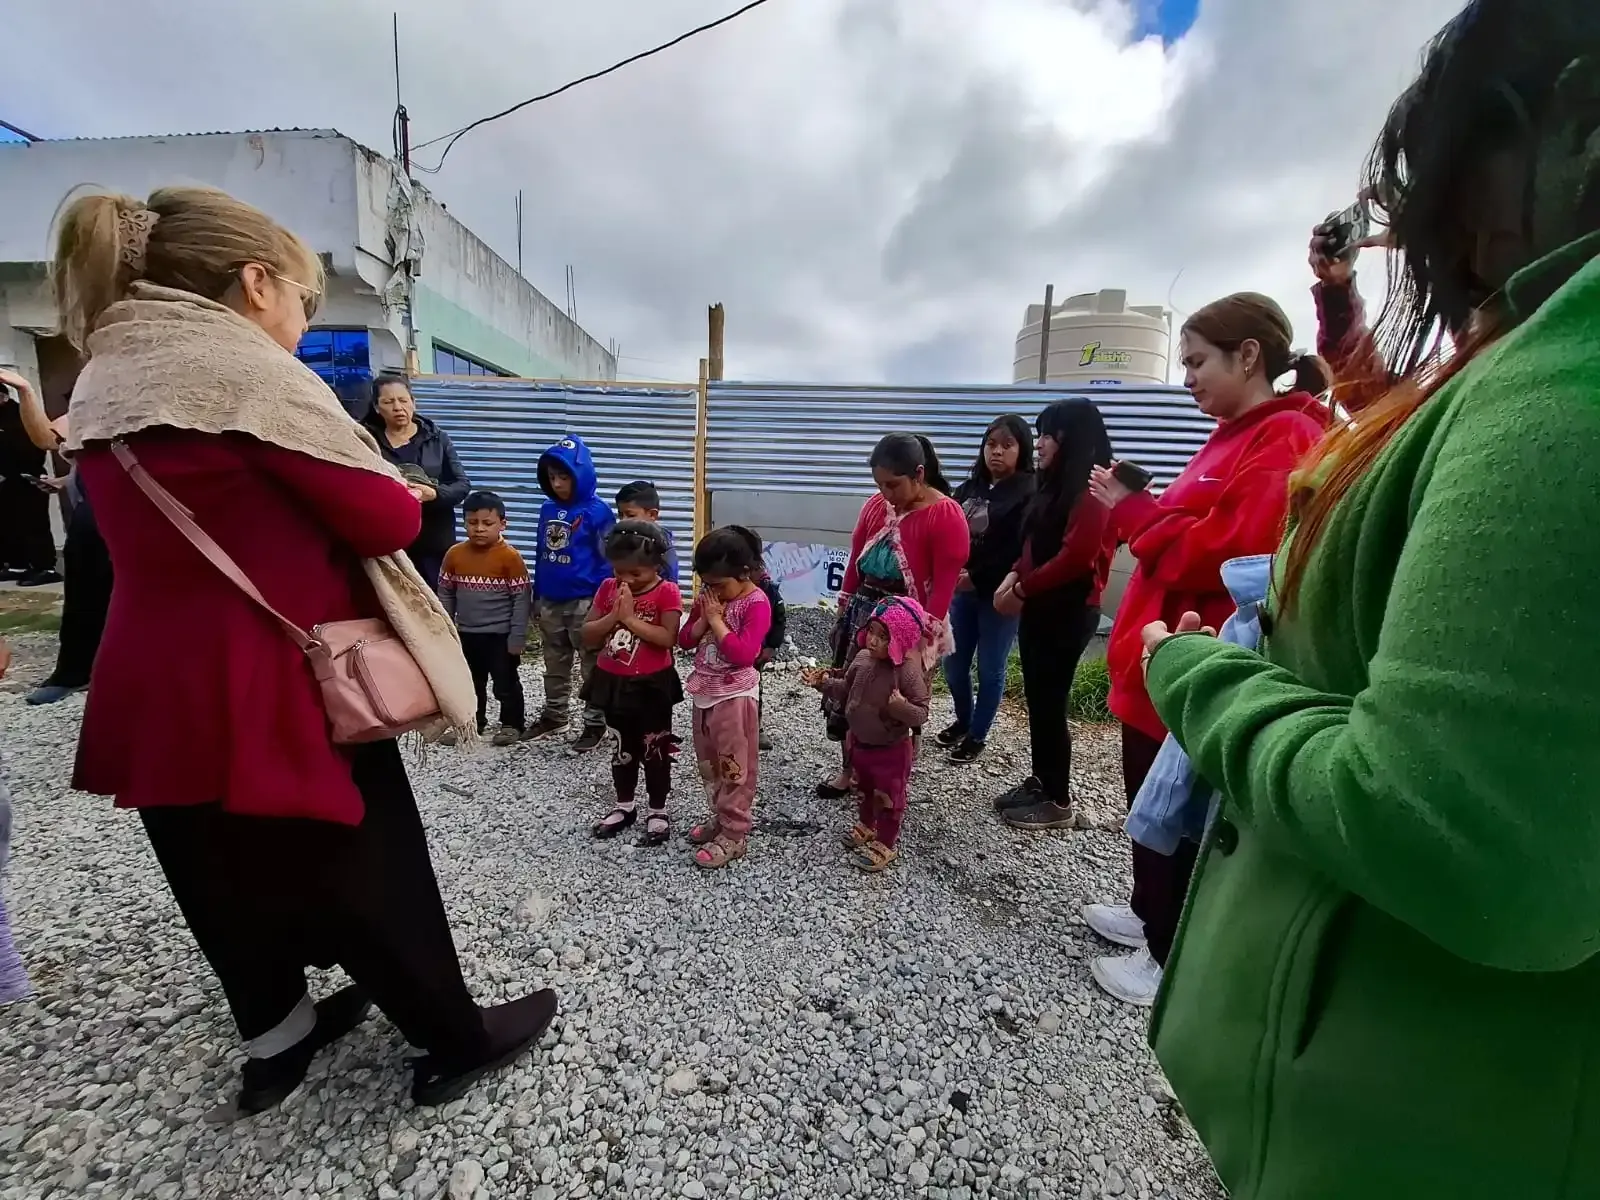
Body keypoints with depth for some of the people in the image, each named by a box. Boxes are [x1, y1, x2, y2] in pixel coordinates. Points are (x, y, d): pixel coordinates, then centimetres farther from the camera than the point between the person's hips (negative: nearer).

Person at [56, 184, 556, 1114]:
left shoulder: (104, 383, 9)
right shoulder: (249, 373, -17)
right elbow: (389, 520, -17)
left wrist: (309, 504, 4)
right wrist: (399, 492, 2)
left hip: (157, 687, 8)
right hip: (276, 689, -8)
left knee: (229, 880, 23)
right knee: (368, 873, 9)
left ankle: (278, 1045, 45)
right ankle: (458, 1043, 29)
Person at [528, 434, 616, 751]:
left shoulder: (597, 511, -12)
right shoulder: (547, 509, 6)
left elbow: (607, 561, -10)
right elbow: (541, 556, 13)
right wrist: (536, 597, 15)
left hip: (585, 602, -6)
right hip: (550, 602, 7)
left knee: (593, 667, 6)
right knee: (555, 665, 19)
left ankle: (595, 724, 17)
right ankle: (554, 716, 35)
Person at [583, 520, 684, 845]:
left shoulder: (667, 592, -14)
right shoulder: (608, 588, 0)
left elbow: (668, 639, -25)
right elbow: (588, 637, -3)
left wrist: (630, 617, -25)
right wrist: (613, 615, -18)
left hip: (651, 684, -5)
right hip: (614, 682, 5)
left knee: (654, 751, 9)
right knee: (623, 749, 20)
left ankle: (658, 813, 24)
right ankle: (624, 807, 37)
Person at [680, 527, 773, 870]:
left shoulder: (757, 603, -18)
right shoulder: (708, 595, 3)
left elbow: (744, 654, -28)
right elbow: (685, 641, 5)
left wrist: (717, 620, -22)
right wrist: (703, 618, -12)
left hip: (735, 696, -8)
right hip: (704, 692, 8)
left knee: (735, 766, 4)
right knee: (709, 763, 20)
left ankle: (734, 834, 15)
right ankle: (720, 817, 37)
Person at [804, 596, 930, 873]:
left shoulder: (908, 672, -29)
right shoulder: (863, 658, -8)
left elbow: (921, 714, -25)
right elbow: (847, 689, 9)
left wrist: (902, 707, -44)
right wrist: (823, 682, -3)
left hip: (890, 750, -7)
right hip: (859, 742, 7)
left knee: (889, 799, 15)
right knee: (863, 790, 28)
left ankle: (886, 845, 35)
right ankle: (866, 827, 53)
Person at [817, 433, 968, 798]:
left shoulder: (947, 516, -13)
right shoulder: (875, 506, 4)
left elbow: (944, 585, -14)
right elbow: (855, 561, 11)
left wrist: (925, 632, -16)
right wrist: (844, 610, 12)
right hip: (862, 613, 6)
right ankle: (849, 769, 29)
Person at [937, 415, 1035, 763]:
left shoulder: (1030, 492, -9)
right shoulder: (969, 488, 10)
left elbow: (1022, 553, -17)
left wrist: (976, 578, -17)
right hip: (961, 591, 6)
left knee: (990, 670, 8)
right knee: (953, 663, 13)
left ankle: (977, 735, 26)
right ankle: (962, 721, 37)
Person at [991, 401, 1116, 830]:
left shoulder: (1091, 489, -15)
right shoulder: (1056, 485, 16)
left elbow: (1076, 558, -23)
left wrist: (1022, 589, -14)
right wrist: (1014, 576, 2)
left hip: (1068, 612, -9)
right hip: (1041, 607, 9)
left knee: (1051, 702, -2)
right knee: (1037, 698, 14)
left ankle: (1058, 801, 13)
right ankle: (1040, 782, 28)